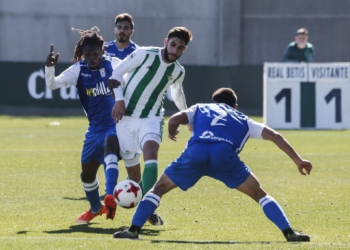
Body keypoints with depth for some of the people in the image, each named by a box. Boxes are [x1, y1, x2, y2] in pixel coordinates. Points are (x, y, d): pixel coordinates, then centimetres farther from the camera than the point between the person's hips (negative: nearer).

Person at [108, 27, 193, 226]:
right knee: (132, 167, -1)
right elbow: (118, 73, -2)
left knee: (151, 150, -28)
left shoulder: (178, 72, 4)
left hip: (151, 118, 1)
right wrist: (119, 99, -13)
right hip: (126, 117, -1)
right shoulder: (145, 54, -9)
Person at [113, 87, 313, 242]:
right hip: (225, 153, 0)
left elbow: (175, 120, 18)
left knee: (159, 188, 19)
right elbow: (274, 136, 25)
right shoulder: (243, 120, 35)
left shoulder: (200, 109, 35)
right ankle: (289, 233, 0)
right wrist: (298, 160, 26)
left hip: (196, 152, 0)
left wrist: (172, 133, 42)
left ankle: (133, 230, 10)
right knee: (259, 193, 13)